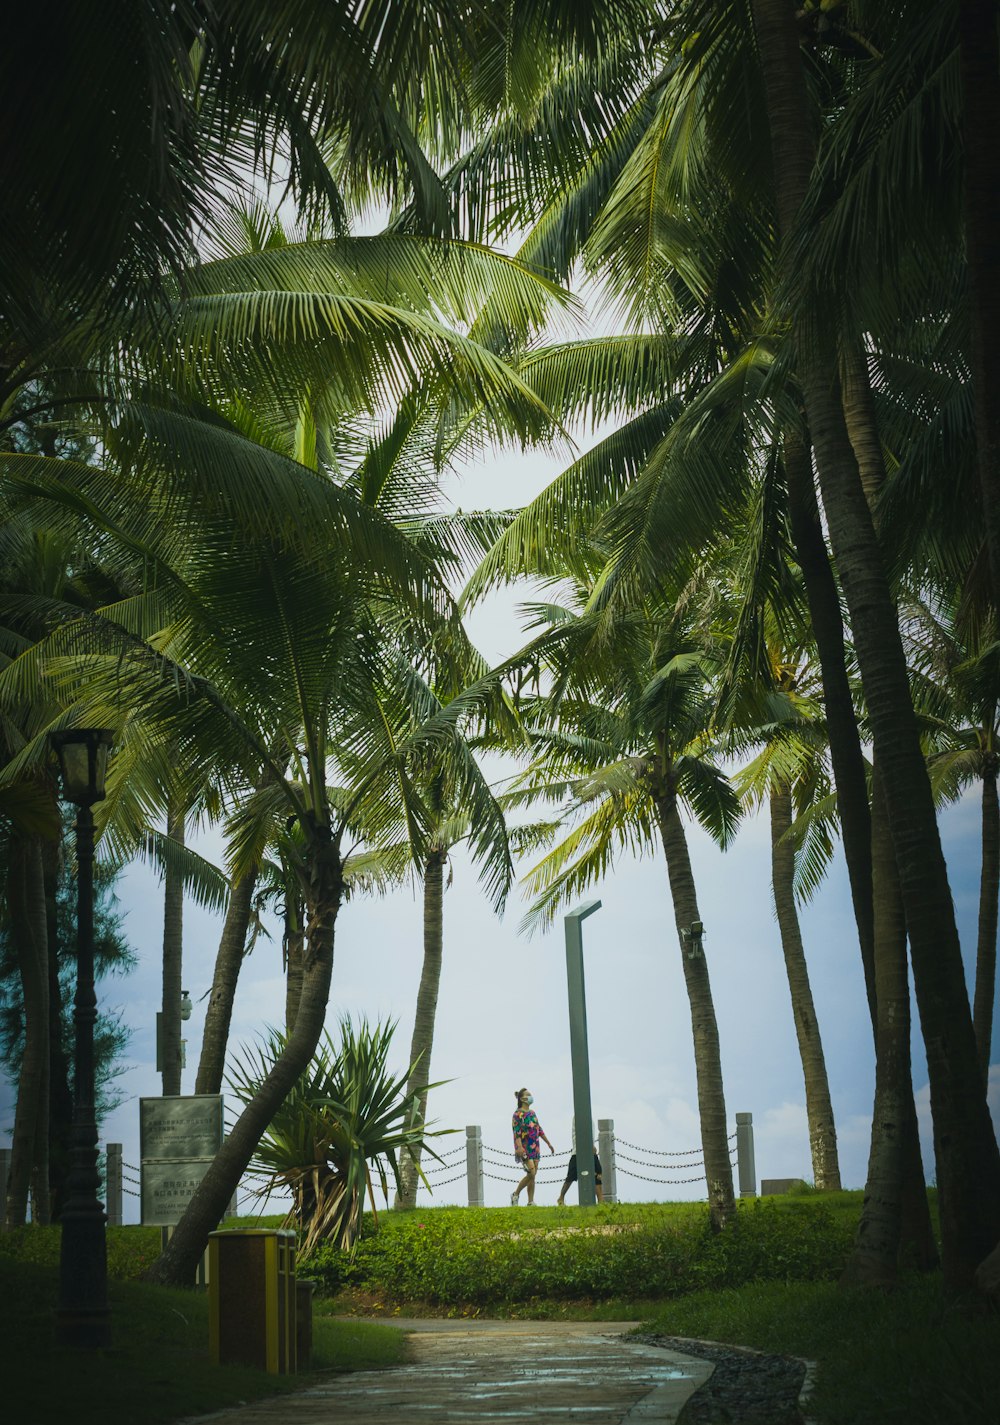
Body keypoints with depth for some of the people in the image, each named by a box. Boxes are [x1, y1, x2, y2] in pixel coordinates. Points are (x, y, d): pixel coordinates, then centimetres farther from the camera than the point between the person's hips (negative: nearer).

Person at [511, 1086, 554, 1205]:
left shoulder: (532, 1112, 15)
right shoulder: (518, 1114, -8)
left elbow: (539, 1129, 22)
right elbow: (517, 1132, -17)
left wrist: (548, 1144, 23)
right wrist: (519, 1147, -29)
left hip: (534, 1148, 8)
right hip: (524, 1148, -8)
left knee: (532, 1175, 5)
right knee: (531, 1173, -16)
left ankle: (531, 1202, 7)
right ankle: (516, 1194, 1)